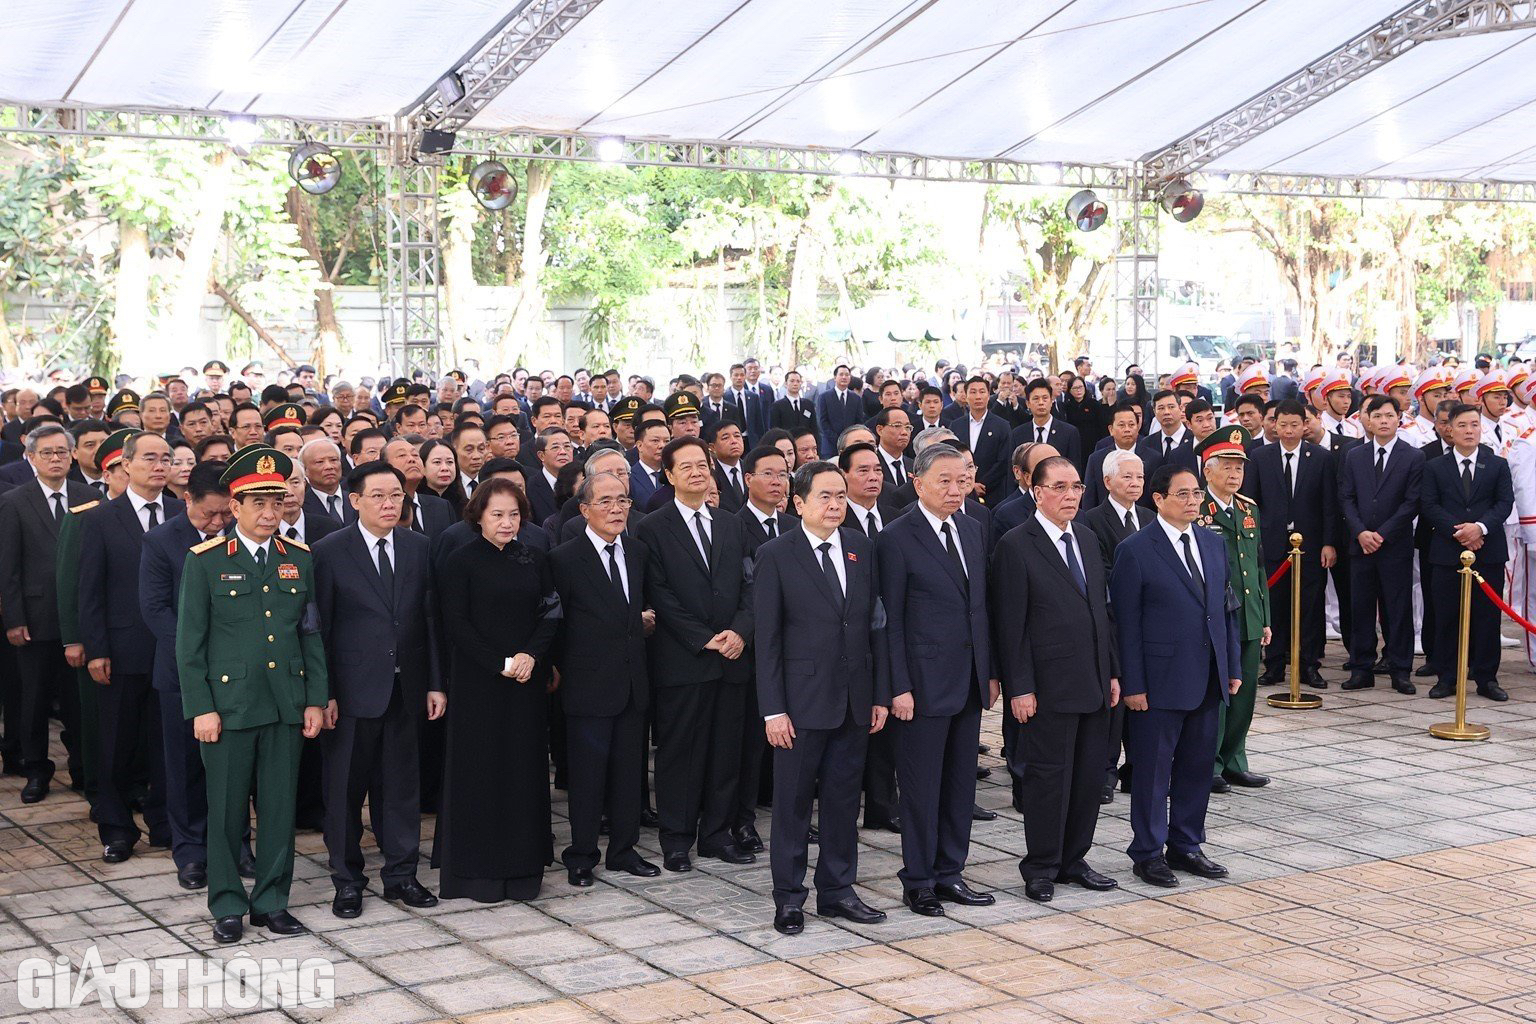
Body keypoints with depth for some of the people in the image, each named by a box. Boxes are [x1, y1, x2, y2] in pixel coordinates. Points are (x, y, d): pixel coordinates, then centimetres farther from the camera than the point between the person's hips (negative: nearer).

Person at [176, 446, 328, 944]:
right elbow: (189, 643, -3)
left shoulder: (300, 560, 8)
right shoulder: (204, 561, -3)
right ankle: (228, 907, 18)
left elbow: (312, 636, 11)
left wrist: (316, 699, 5)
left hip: (286, 706, 3)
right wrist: (200, 709, -8)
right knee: (226, 810, 6)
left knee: (280, 808, 8)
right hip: (228, 704, -3)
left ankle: (271, 901, 21)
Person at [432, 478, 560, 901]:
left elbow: (550, 615, 7)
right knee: (480, 769, 0)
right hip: (478, 684, -4)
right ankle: (478, 871, 8)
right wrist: (501, 664, -14)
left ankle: (522, 866, 15)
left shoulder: (534, 561, 9)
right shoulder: (460, 562, -3)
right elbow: (457, 625, -8)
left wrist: (531, 655, -11)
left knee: (525, 768, 6)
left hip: (528, 682, 4)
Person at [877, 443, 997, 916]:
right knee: (921, 785, 1)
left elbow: (981, 605, 15)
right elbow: (891, 619, -10)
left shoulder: (972, 531, 11)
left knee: (961, 783, 12)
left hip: (970, 679, 7)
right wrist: (899, 687, -14)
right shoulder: (896, 539, -9)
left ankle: (949, 874, 22)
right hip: (925, 680, -7)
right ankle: (918, 882, 11)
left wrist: (991, 672, 12)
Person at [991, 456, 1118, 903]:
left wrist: (1112, 671, 12)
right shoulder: (1016, 547, -9)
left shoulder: (1088, 540, 13)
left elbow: (1102, 610, 17)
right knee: (1048, 775, 0)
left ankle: (1073, 860, 23)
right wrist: (1019, 688, -14)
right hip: (1049, 688, -7)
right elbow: (1011, 625, -11)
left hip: (1093, 683, 7)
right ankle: (1041, 868, 12)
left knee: (1090, 774, 11)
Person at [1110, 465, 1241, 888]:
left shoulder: (1213, 543, 11)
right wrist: (1132, 684, -13)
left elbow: (1226, 607, 14)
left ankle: (1186, 846, 25)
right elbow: (1126, 622, -10)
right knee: (1153, 770, 3)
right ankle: (1148, 853, 14)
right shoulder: (1135, 550, -9)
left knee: (1197, 766, 13)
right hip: (1160, 680, -6)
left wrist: (1233, 666, 10)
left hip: (1207, 678, 6)